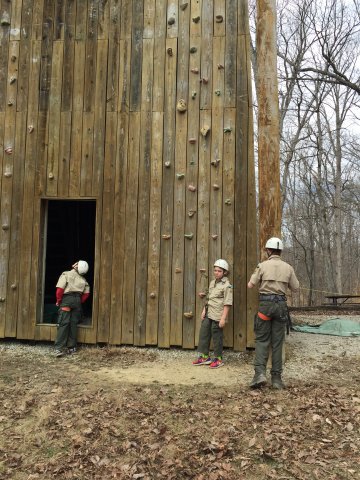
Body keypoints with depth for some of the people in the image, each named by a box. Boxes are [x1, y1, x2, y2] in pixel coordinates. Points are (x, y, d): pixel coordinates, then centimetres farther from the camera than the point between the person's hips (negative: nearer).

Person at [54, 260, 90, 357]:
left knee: (63, 324, -6)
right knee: (73, 324, 9)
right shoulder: (83, 279, 10)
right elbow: (86, 293, 7)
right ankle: (72, 347, 12)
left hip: (66, 299, -3)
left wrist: (58, 301, 1)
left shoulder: (65, 274, -3)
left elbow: (60, 289, -11)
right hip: (77, 300, 4)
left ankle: (59, 348, -12)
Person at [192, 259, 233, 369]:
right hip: (208, 314, 7)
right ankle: (204, 356, 21)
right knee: (203, 333, 9)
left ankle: (218, 359, 17)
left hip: (217, 316, -7)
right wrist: (204, 310, 15)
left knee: (217, 337, 2)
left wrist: (223, 318, -18)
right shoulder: (212, 283, 13)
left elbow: (227, 304, -14)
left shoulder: (226, 285, -10)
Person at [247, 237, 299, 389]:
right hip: (281, 304, 2)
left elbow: (250, 285, -1)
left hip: (265, 304, -2)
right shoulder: (288, 268, 5)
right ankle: (276, 377, 10)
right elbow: (295, 288, 13)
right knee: (277, 342, 8)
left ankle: (260, 373, -11)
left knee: (262, 339, 5)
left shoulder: (262, 265, -2)